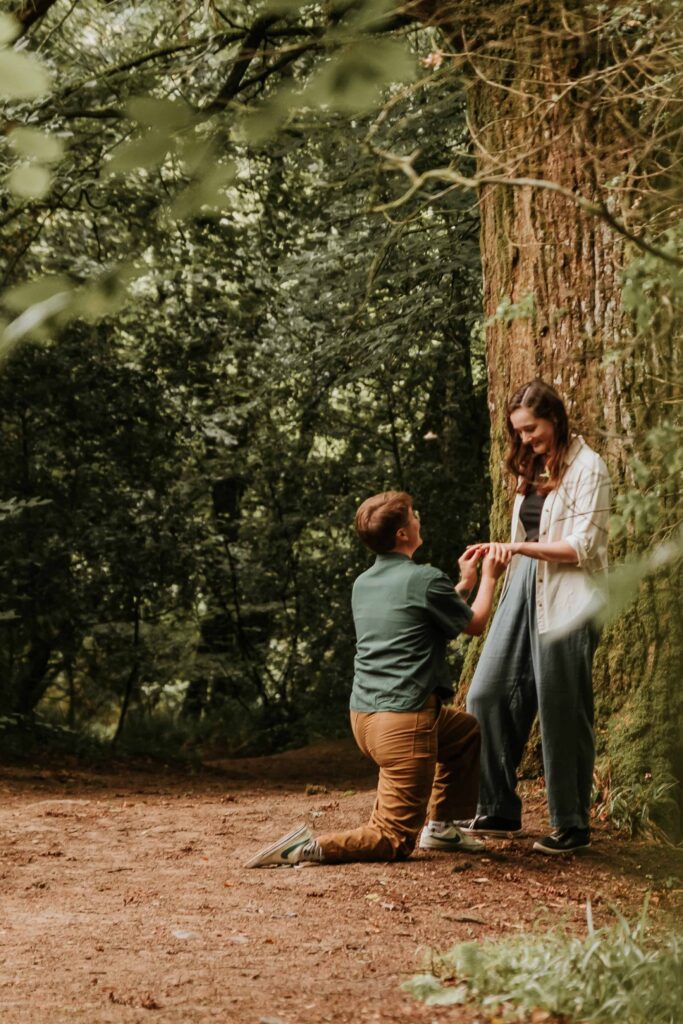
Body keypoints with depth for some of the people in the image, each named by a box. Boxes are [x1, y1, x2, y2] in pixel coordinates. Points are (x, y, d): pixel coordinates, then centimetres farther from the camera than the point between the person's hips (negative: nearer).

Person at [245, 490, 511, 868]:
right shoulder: (424, 579, -11)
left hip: (364, 716, 9)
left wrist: (464, 583, 32)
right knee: (394, 843, -3)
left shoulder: (363, 584, 12)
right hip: (404, 722, -9)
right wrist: (489, 578, 20)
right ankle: (308, 848, -18)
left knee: (468, 732, 31)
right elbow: (474, 624, 6)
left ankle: (440, 826, 30)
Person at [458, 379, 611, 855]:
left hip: (566, 601, -7)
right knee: (489, 694, 2)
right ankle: (499, 811, 12)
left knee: (563, 711, -1)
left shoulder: (587, 468, -8)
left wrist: (518, 547, -19)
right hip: (525, 591, 8)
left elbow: (583, 546, -14)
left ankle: (573, 825, 11)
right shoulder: (534, 469, 16)